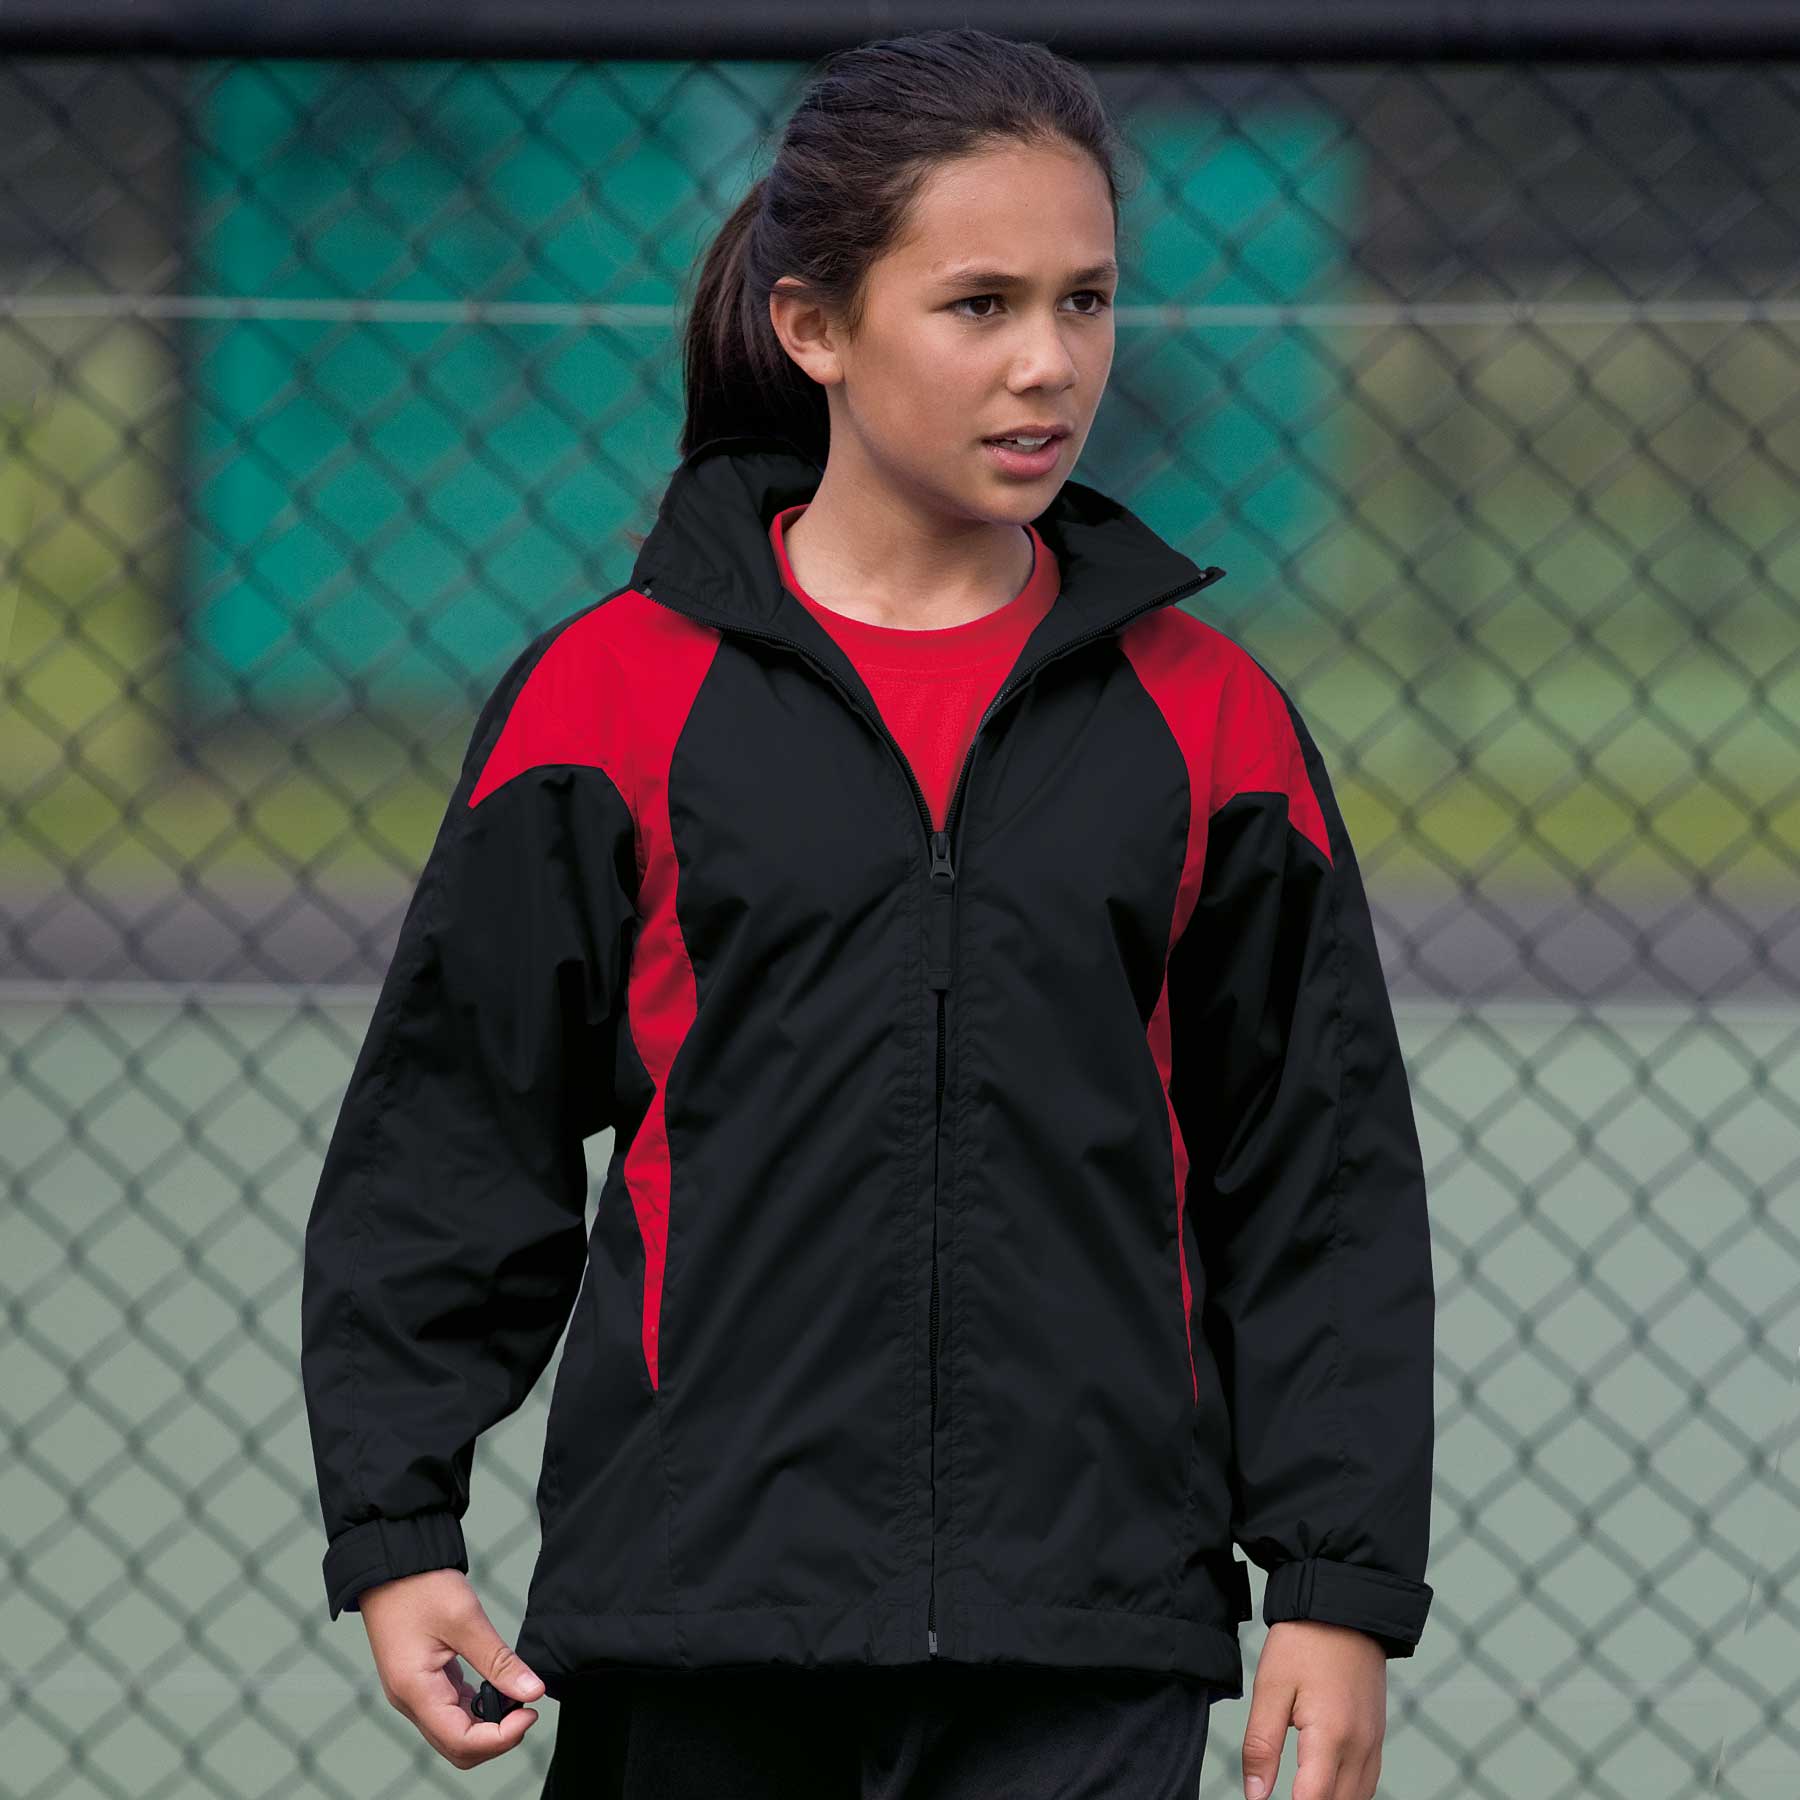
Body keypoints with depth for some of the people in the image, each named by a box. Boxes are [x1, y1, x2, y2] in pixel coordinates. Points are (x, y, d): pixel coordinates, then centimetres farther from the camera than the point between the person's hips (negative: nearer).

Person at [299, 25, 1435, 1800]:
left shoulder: (1205, 717, 6)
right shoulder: (614, 692, 1)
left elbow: (1319, 1182, 10)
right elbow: (445, 1141, 5)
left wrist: (1340, 1585, 4)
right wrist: (393, 1535, -1)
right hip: (693, 1630, 0)